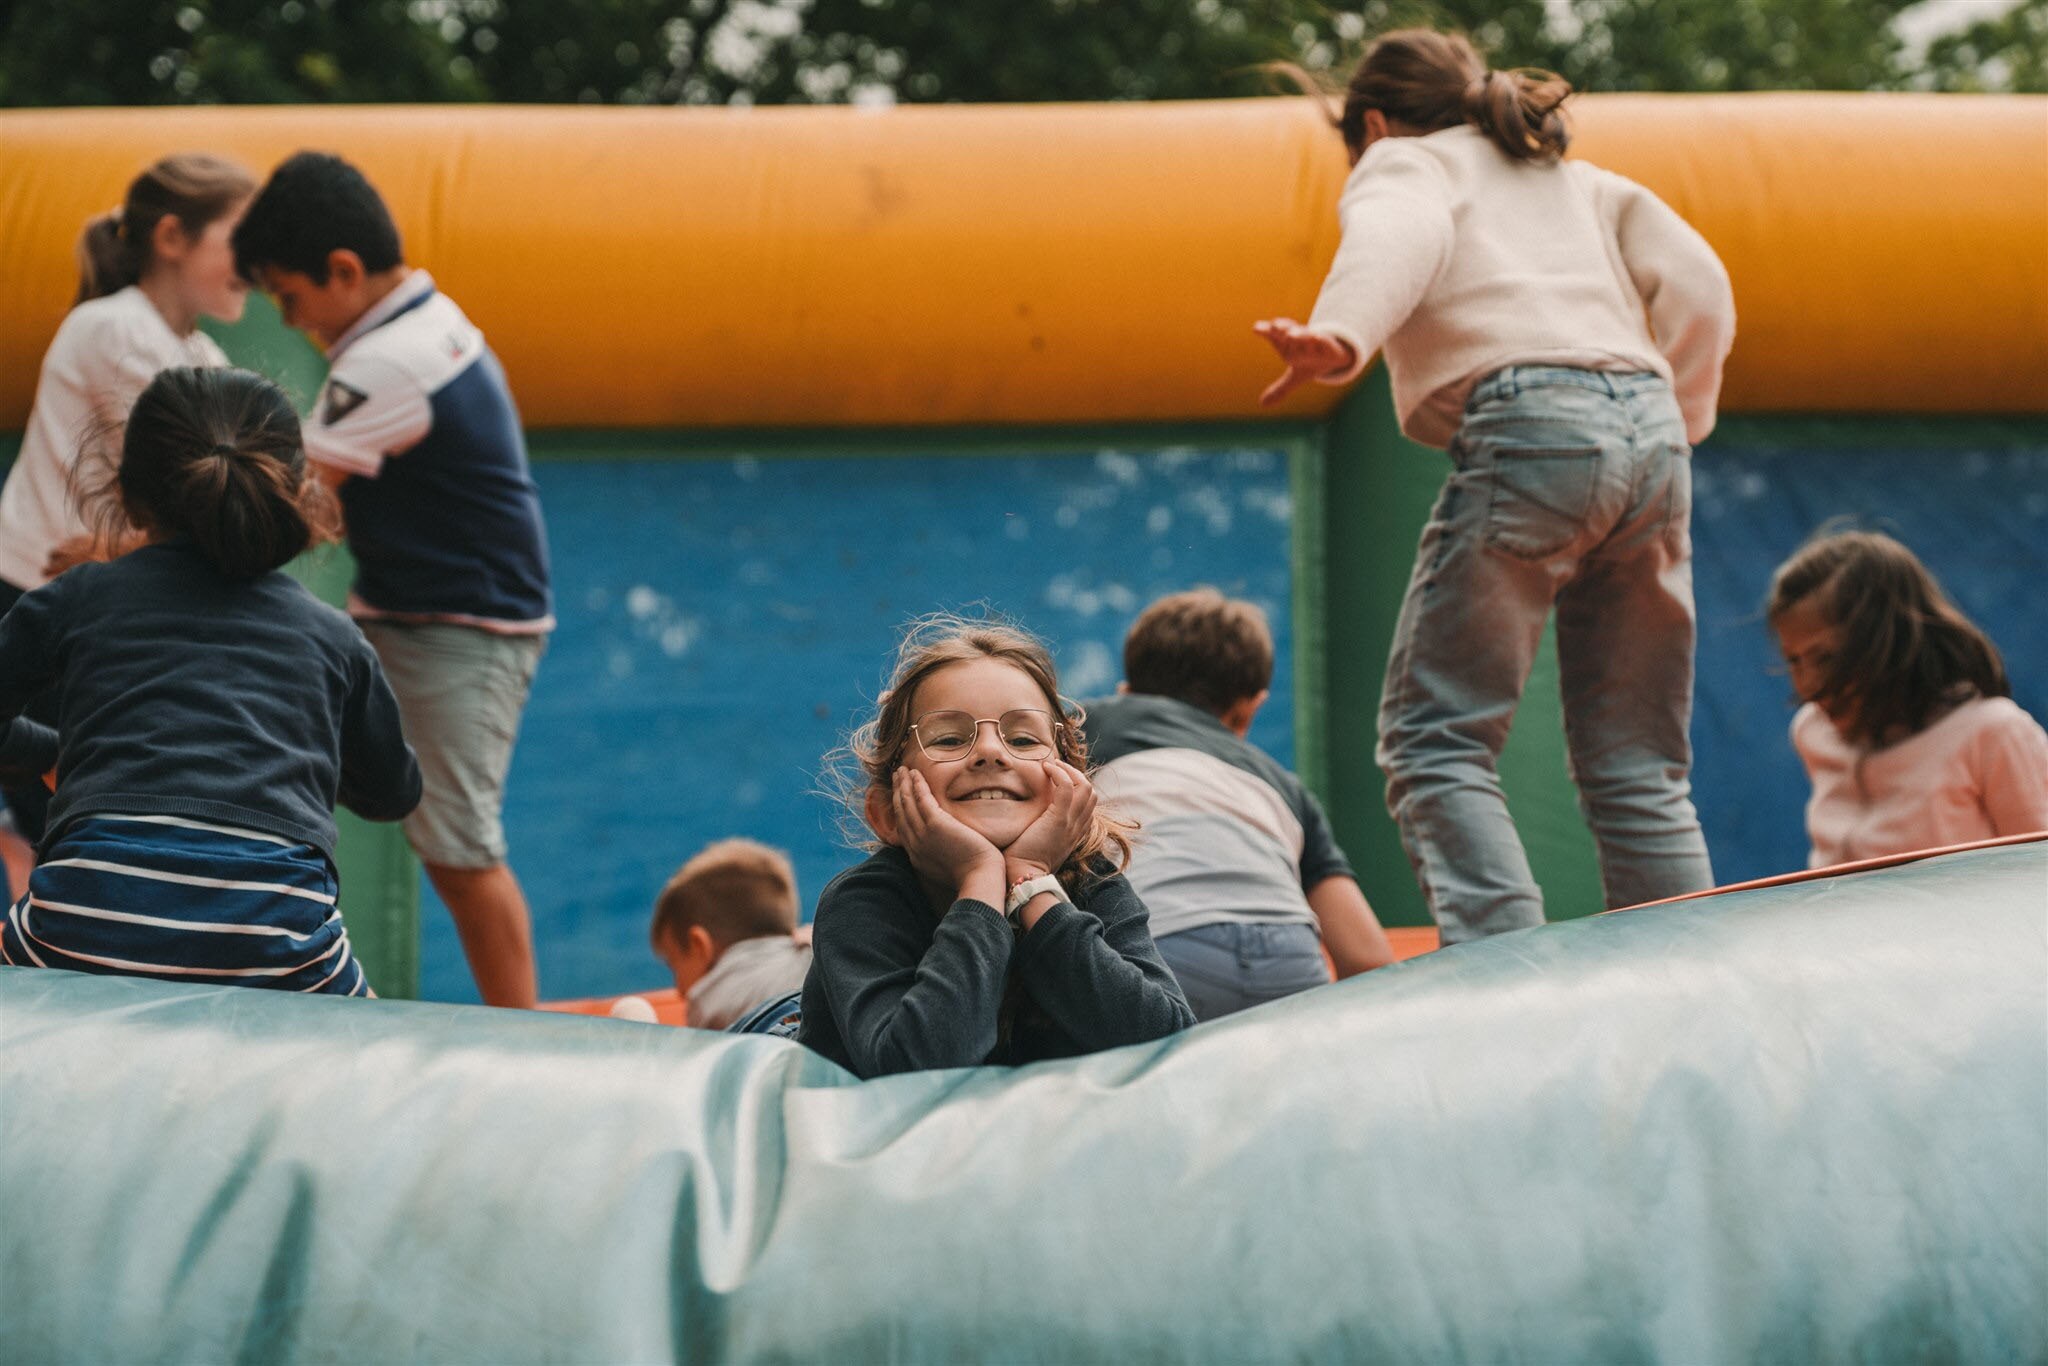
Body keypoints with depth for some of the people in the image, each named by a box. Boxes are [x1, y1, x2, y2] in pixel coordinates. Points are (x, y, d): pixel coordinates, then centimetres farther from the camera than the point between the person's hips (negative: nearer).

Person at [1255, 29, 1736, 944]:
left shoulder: (1401, 159, 17)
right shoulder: (1580, 180, 33)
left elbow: (1399, 235, -8)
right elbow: (1698, 287, 19)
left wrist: (1339, 334, -26)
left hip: (1530, 427, -6)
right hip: (1649, 429, 6)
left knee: (1433, 739, -6)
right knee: (1639, 768, 10)